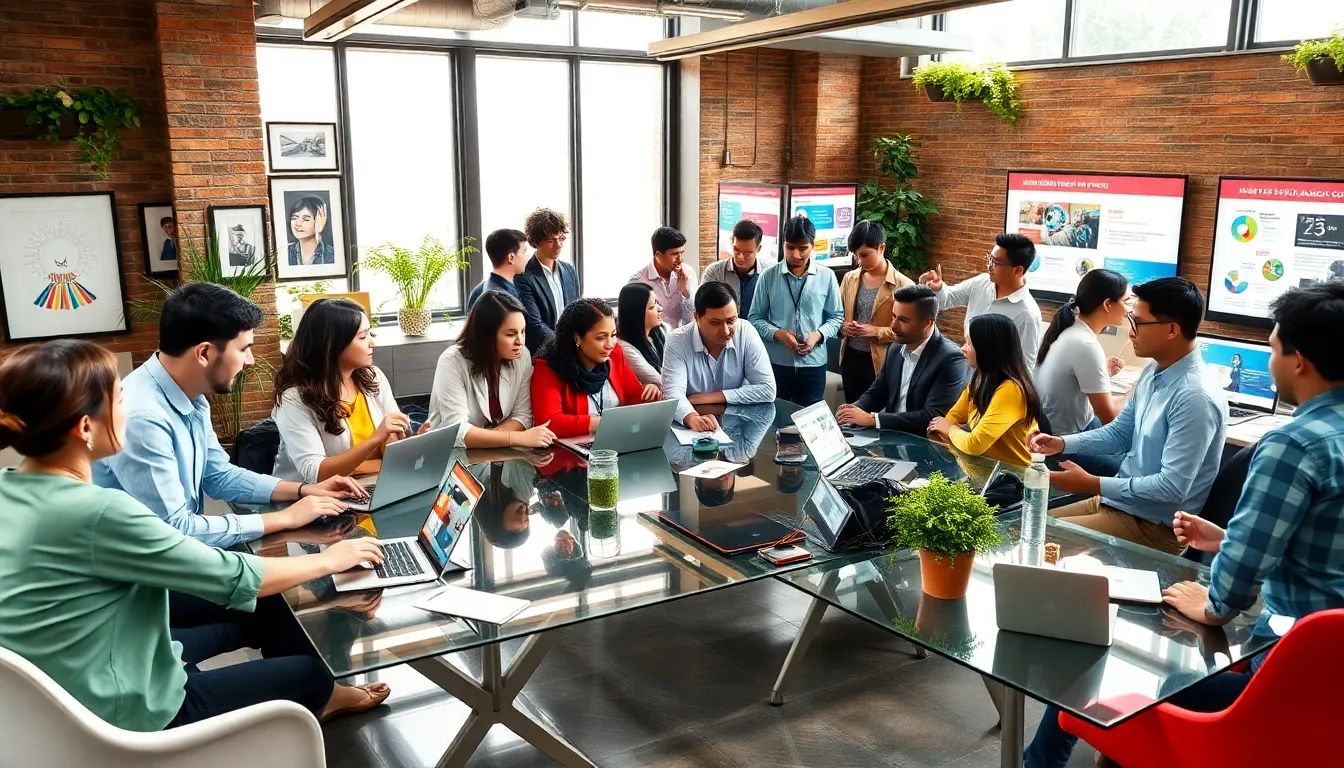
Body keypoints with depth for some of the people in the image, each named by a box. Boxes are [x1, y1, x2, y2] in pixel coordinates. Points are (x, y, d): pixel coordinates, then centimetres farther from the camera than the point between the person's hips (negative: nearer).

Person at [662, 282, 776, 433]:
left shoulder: (746, 333, -9)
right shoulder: (678, 341, -12)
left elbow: (767, 390, -11)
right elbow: (673, 393, -22)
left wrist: (710, 397, -14)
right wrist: (692, 418, -43)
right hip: (692, 431, -1)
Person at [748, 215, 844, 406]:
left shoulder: (827, 277, 0)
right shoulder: (768, 277, -1)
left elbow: (837, 316, 6)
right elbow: (755, 318, 1)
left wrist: (818, 334, -12)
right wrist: (777, 333, -15)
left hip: (813, 364, 0)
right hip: (775, 362, 0)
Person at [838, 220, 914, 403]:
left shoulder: (903, 285, -12)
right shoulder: (850, 278, 5)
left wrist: (877, 331, -22)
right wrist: (842, 326, -5)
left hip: (881, 362, -5)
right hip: (850, 357, 5)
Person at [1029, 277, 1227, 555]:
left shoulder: (1195, 398, -25)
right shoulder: (1153, 372, 3)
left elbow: (1172, 487, -26)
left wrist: (1092, 484, -22)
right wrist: (1062, 443, 1)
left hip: (1153, 526, -8)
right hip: (1116, 501, 8)